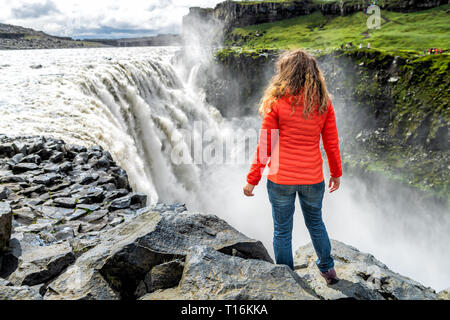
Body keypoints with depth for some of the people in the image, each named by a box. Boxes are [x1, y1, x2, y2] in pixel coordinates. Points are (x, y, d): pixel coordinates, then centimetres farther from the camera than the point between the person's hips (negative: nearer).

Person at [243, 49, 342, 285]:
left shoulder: (277, 102, -12)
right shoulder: (323, 102, -2)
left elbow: (265, 146, -10)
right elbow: (332, 144, 4)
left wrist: (252, 180, -1)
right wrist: (336, 174, 18)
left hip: (281, 179, -3)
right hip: (313, 179, 4)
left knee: (282, 230, 14)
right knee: (315, 223, 26)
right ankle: (327, 268, 44)